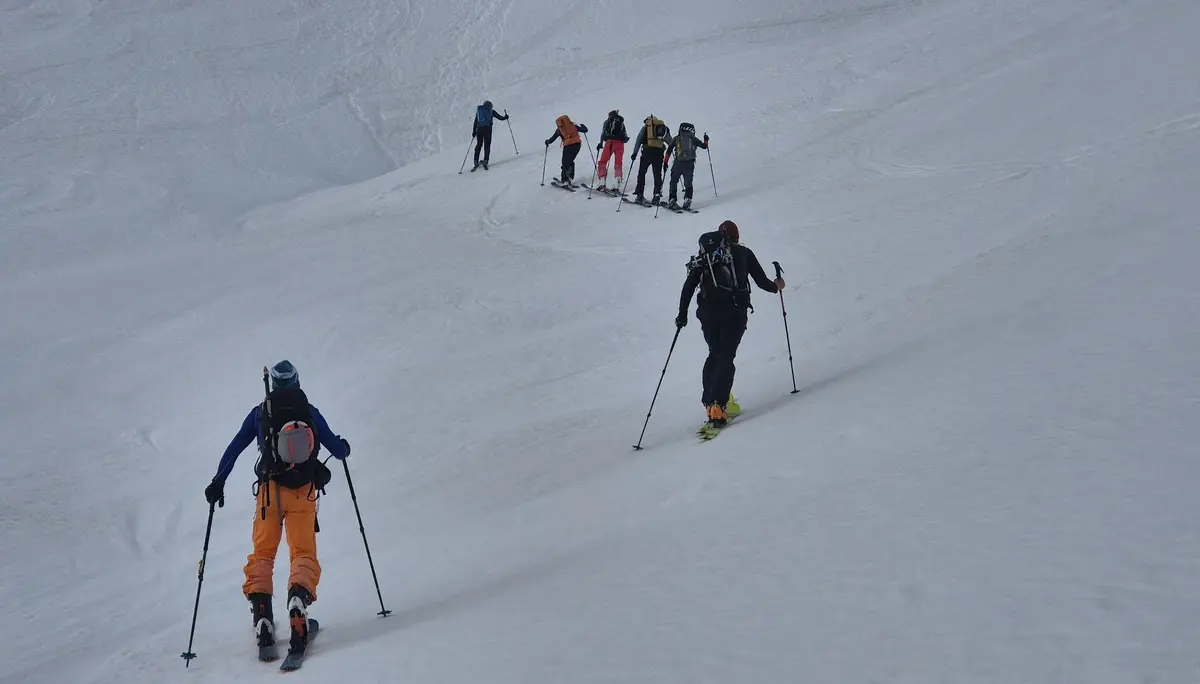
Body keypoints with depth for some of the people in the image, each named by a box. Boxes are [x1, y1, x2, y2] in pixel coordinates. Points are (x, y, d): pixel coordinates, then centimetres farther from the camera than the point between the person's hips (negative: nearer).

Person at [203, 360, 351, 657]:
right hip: (304, 491, 0)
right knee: (304, 553, 3)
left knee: (262, 553, 12)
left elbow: (234, 449, 8)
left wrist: (218, 483, 17)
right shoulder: (310, 412, 6)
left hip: (270, 490, 0)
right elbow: (339, 451, 8)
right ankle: (299, 595, -28)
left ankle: (261, 611, -7)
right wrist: (343, 446, 32)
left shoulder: (260, 413, 7)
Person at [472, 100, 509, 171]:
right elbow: (500, 117, 12)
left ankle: (476, 162, -2)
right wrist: (505, 117, 34)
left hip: (479, 129, 2)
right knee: (487, 146, 2)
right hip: (487, 128, -2)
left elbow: (475, 122, 16)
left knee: (478, 145, 9)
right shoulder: (491, 111, 11)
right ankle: (485, 161, -12)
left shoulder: (479, 111, 18)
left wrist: (474, 132, 19)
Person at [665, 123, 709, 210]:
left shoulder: (676, 139, 8)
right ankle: (687, 199, -7)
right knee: (688, 183, 10)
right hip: (689, 164, 0)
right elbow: (704, 146, 13)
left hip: (678, 164, 0)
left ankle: (672, 200, 2)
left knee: (674, 182, 11)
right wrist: (706, 140, 33)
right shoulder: (693, 139, 5)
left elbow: (669, 151, 5)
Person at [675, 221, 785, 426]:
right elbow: (761, 281, 8)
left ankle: (709, 402, 15)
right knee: (725, 358, -3)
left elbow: (689, 286, 9)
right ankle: (717, 405, -19)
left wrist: (682, 314, 15)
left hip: (707, 313, 3)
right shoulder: (743, 253, 8)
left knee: (715, 354, 21)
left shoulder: (704, 256, 14)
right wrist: (776, 286, 29)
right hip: (734, 312, -3)